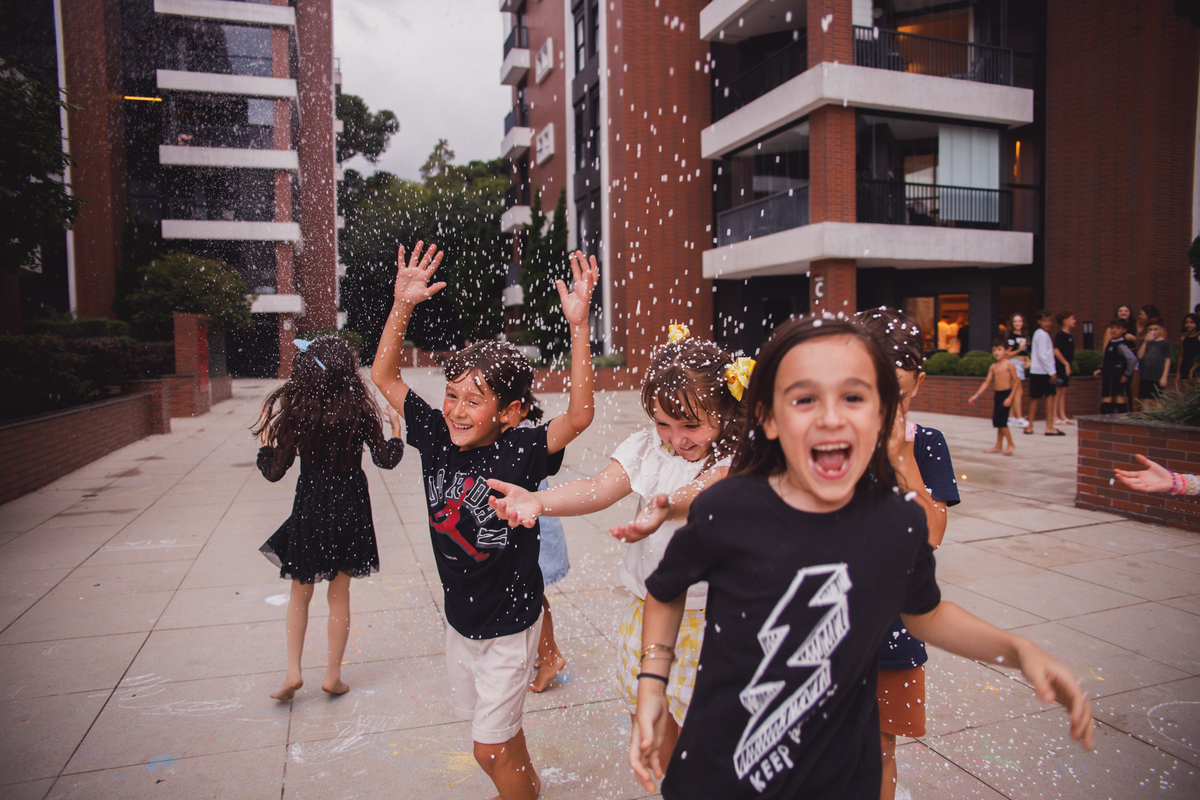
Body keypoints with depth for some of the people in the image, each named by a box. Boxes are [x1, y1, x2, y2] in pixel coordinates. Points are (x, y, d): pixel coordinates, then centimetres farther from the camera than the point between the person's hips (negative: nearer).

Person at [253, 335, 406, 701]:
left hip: (309, 510, 0)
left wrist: (266, 434, 9)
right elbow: (386, 459, -3)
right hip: (349, 509, 0)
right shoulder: (359, 411, -11)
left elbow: (274, 472, -5)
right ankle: (332, 675, 21)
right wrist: (395, 428, 12)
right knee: (339, 593, 12)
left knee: (300, 592, 19)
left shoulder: (295, 412, -10)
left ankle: (293, 671, 18)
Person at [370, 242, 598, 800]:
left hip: (509, 624, -6)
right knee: (491, 727, 24)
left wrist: (578, 325, -44)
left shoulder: (519, 451, -22)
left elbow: (579, 416, -37)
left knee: (489, 747, 6)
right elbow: (384, 377, -5)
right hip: (459, 617, 6)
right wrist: (403, 305, -15)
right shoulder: (437, 438, -9)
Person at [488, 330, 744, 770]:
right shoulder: (648, 445, -1)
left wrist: (666, 508, -58)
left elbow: (705, 491, -36)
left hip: (709, 613, -5)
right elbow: (601, 487, -15)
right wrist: (539, 500, -33)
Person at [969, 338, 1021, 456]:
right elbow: (987, 382, 11)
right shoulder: (993, 367, 9)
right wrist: (976, 395, 4)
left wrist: (1010, 397, -16)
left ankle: (1011, 444, 3)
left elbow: (1016, 382, -10)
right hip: (997, 394, 7)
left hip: (1007, 394, -7)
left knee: (1000, 419, -12)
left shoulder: (1009, 364, -8)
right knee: (997, 421, 9)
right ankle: (998, 446, 17)